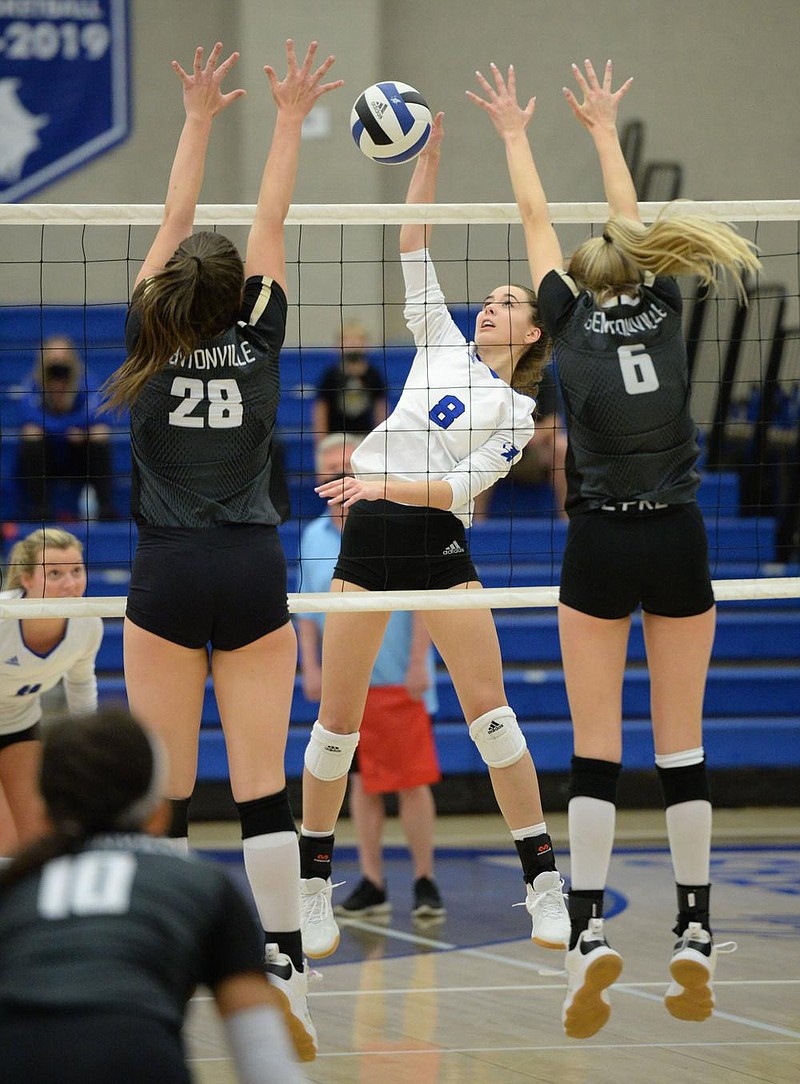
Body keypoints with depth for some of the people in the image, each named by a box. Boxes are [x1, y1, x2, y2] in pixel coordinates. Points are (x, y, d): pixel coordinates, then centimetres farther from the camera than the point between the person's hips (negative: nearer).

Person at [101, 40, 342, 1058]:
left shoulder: (149, 338, 1)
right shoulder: (257, 337, 2)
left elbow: (174, 225, 12)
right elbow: (268, 222, 12)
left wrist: (198, 121, 20)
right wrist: (288, 120, 20)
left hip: (166, 578, 0)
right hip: (254, 574, 0)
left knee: (163, 792, 1)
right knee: (262, 786, -1)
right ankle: (283, 975, -6)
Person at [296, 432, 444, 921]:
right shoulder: (314, 537, 10)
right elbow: (307, 610, 15)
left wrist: (418, 664, -13)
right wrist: (310, 666, 6)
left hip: (399, 683, -5)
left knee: (412, 782, -3)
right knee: (362, 784, 7)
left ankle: (426, 882, 4)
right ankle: (372, 885, 12)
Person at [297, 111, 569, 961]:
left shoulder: (517, 412, 5)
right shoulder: (443, 345, 16)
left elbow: (463, 485, -8)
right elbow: (413, 251, 14)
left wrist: (387, 484, -21)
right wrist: (426, 159, 7)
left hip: (438, 544, -3)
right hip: (368, 540, 3)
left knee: (489, 708, -10)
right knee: (338, 718, 2)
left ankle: (544, 888, -6)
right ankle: (314, 889, 12)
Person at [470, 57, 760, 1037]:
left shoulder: (573, 319, -1)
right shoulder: (662, 308, 4)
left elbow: (538, 222, 12)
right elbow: (628, 221, 21)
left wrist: (513, 133, 27)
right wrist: (604, 130, 35)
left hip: (601, 549, -2)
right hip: (678, 547, 2)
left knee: (595, 752, -1)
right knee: (682, 746, 6)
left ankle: (587, 939, -13)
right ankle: (694, 944, 5)